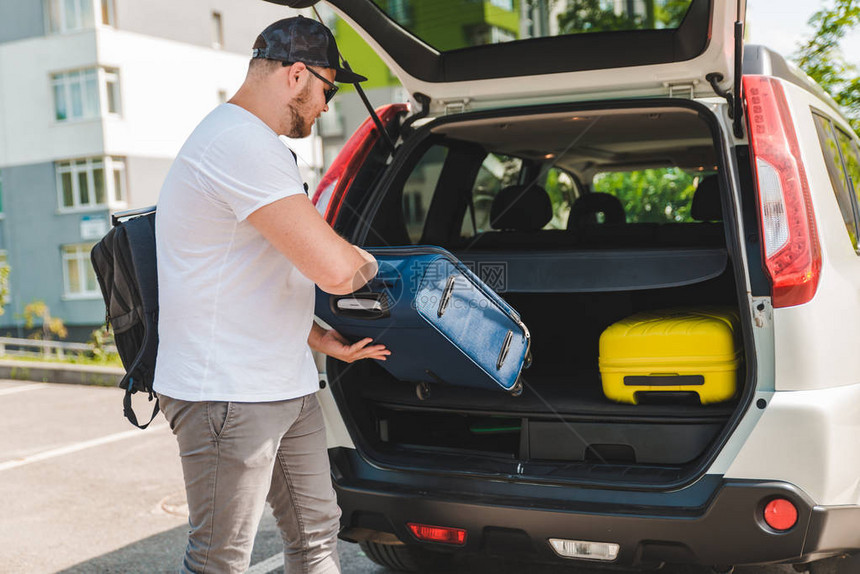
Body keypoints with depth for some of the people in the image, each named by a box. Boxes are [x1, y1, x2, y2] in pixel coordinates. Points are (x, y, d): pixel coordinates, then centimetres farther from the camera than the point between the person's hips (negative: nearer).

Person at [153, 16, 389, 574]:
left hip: (287, 389, 11)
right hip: (227, 396, -11)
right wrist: (367, 262, -3)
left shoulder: (248, 141, 17)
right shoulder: (242, 143, -20)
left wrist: (322, 339, 11)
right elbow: (336, 270, -27)